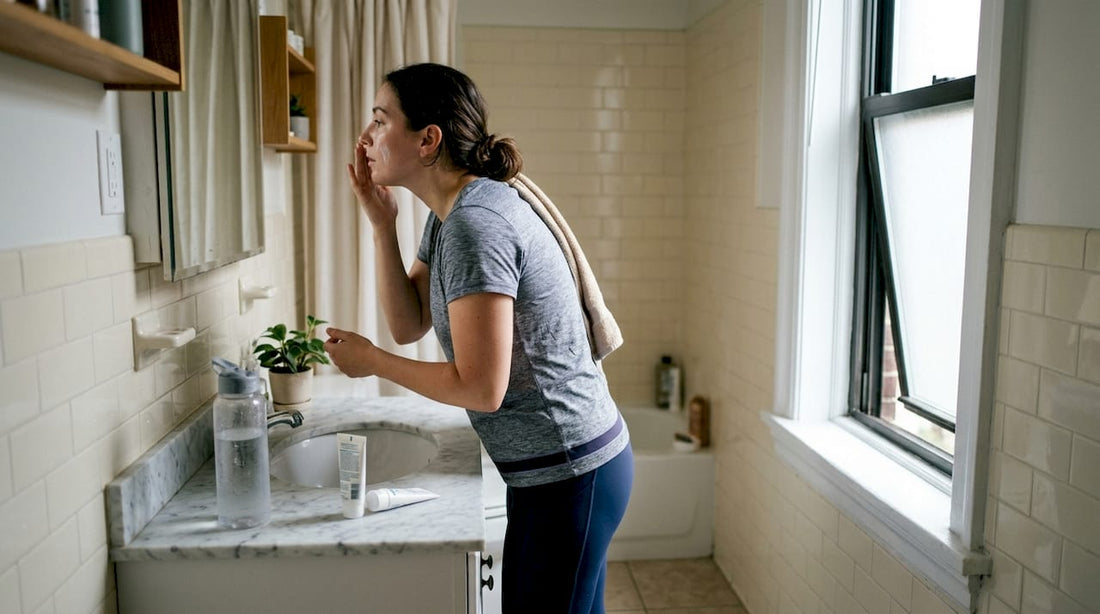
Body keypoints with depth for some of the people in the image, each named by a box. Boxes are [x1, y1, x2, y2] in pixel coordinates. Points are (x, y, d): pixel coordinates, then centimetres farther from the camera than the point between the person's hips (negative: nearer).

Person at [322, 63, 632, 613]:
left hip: (571, 474, -10)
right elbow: (408, 324, 9)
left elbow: (481, 388, -24)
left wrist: (372, 361, -11)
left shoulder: (475, 225, -24)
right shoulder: (450, 214, 8)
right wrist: (381, 222, 0)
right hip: (553, 467, 10)